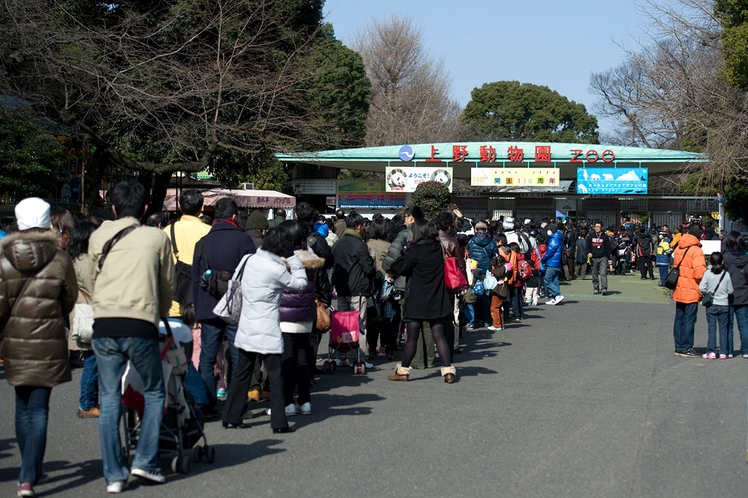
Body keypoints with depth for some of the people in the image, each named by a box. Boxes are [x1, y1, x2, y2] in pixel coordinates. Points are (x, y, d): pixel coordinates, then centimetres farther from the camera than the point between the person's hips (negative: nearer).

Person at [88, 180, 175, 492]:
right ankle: (145, 461, 7)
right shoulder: (156, 237, 6)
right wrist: (159, 315, 31)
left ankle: (114, 475, 7)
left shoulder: (98, 237, 11)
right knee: (154, 393, 15)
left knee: (109, 400, 7)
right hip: (141, 325, -2)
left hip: (104, 325, 2)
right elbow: (168, 285, 13)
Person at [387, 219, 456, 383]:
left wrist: (406, 252, 3)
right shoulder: (439, 248, 3)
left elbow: (400, 268, -9)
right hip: (436, 300, 4)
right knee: (439, 336, 5)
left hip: (417, 300, -4)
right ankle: (448, 370, -2)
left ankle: (403, 371, 11)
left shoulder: (415, 250, -13)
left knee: (412, 337, 3)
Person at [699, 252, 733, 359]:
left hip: (711, 305, -1)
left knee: (711, 329, 4)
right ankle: (723, 352, 8)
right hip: (724, 305, 1)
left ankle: (711, 352, 1)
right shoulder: (726, 275, -4)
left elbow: (701, 288, -14)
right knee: (723, 329, 7)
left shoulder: (707, 274, -7)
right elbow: (730, 290, -1)